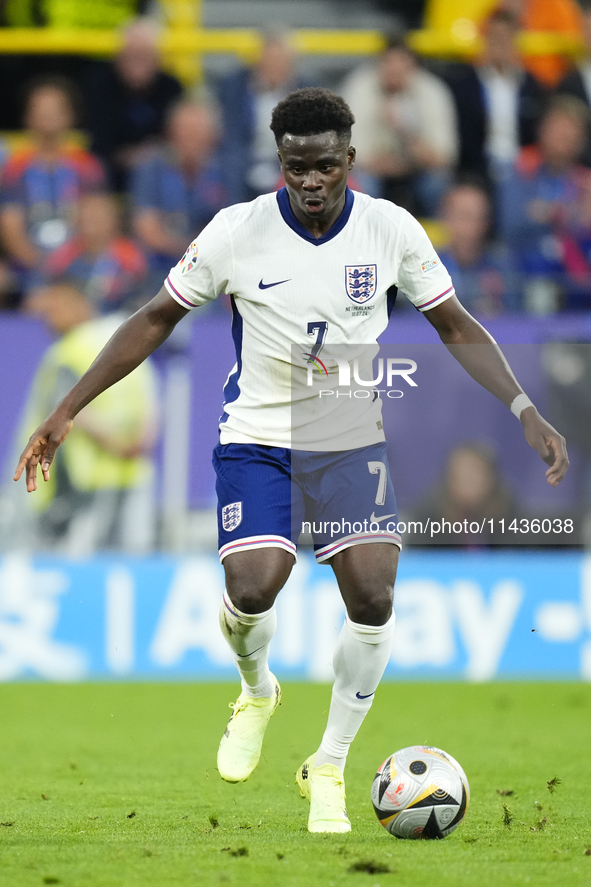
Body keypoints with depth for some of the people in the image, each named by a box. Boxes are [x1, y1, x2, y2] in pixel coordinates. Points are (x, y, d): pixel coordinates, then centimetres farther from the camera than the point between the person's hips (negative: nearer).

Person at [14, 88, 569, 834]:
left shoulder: (391, 229, -9)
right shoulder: (237, 232, -13)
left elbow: (456, 328, 2)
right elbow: (156, 320, -2)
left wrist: (525, 410, -10)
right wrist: (66, 411, -5)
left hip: (352, 442, 2)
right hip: (255, 438, -2)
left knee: (373, 599, -13)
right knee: (253, 589, -21)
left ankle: (329, 768, 8)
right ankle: (256, 692, 16)